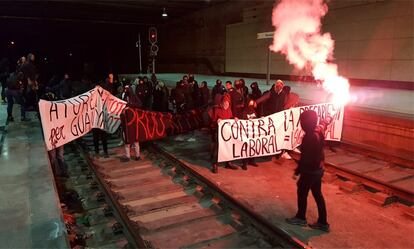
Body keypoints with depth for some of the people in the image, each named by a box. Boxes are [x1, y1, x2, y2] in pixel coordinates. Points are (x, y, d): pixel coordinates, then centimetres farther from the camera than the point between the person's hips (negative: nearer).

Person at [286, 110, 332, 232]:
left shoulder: (309, 137, -28)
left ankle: (301, 218, 29)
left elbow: (304, 158, -25)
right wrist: (329, 118, 42)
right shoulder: (319, 129, -3)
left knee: (302, 193, 11)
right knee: (318, 195, 16)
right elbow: (326, 121, 21)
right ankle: (323, 222, 24)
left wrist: (297, 172, -16)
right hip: (319, 169, 9)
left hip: (310, 171, -9)